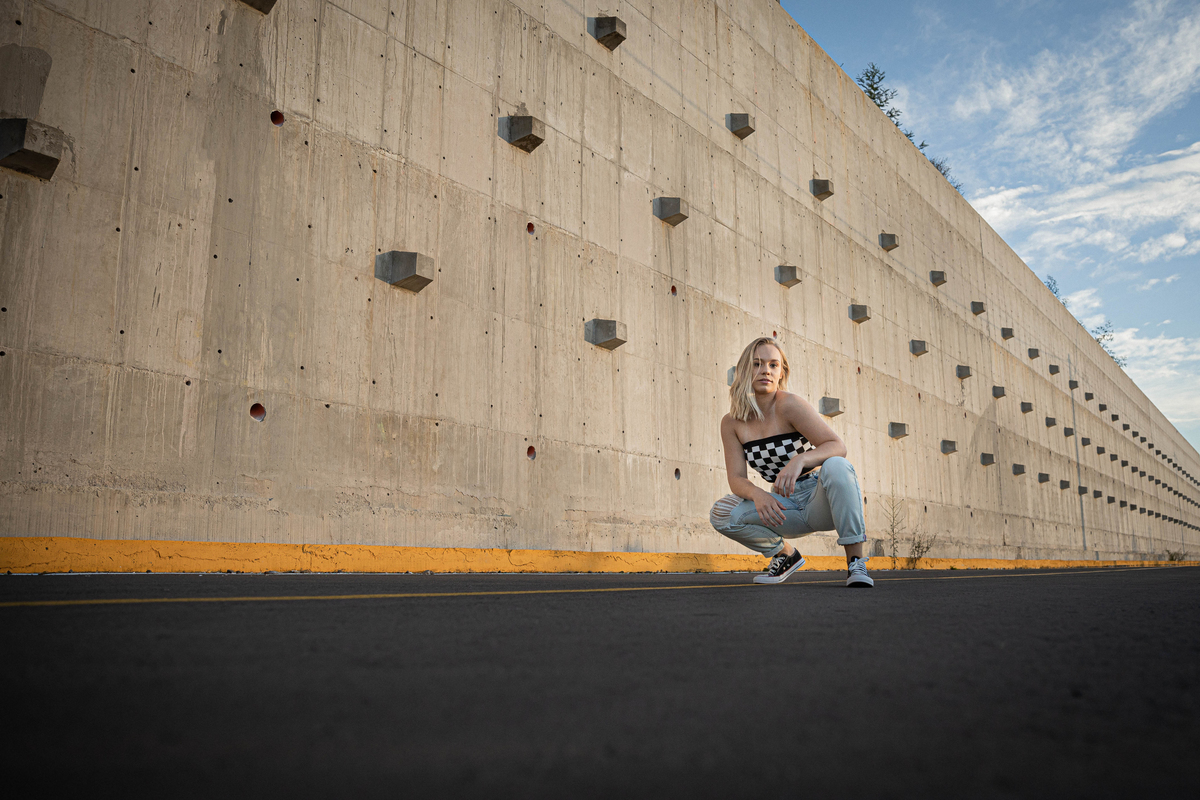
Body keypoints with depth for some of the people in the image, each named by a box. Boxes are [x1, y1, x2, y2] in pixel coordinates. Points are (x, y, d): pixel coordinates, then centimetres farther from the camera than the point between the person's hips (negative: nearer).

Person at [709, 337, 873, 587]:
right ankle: (785, 554, 8)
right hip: (786, 507, 4)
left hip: (821, 501, -4)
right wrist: (756, 494, -30)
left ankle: (856, 561, -22)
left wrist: (800, 459, -41)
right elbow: (736, 478, -7)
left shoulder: (789, 405, -16)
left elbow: (838, 446, -22)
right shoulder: (732, 423, -3)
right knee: (720, 514, -18)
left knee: (835, 466, -35)